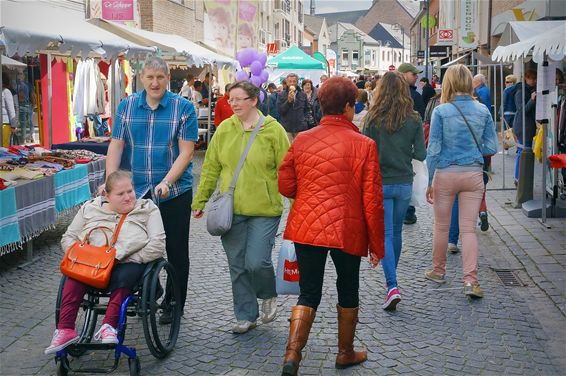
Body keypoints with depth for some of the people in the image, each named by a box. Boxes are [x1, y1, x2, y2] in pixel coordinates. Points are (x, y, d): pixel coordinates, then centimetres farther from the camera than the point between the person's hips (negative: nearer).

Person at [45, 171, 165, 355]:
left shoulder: (148, 209, 10)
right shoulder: (90, 208, 18)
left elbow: (157, 245, -1)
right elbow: (68, 238, 19)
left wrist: (123, 258, -10)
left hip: (129, 264, -2)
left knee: (123, 277, -36)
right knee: (75, 274, -29)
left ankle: (109, 326, -38)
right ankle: (65, 330, -32)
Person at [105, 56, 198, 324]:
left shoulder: (183, 108, -5)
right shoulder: (127, 106, 4)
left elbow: (186, 151, -10)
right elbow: (116, 146, 2)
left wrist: (166, 183, -21)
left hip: (175, 191, -2)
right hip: (136, 192, 3)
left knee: (176, 249, 7)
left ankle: (174, 304, 21)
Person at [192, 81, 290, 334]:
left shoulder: (273, 130, -4)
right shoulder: (224, 129, 5)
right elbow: (211, 168, 9)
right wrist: (200, 201, 9)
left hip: (264, 210, -3)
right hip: (231, 210, 4)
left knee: (257, 262, -9)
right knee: (238, 266, 9)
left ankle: (269, 295, 25)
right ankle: (246, 316, 25)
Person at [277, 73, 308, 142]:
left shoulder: (302, 94, 7)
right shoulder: (281, 95, 0)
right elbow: (279, 111, -6)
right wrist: (288, 101, -15)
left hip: (300, 129, 2)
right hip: (287, 129, -2)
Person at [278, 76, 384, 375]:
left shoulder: (301, 140, -2)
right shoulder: (363, 145, -11)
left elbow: (285, 186, 4)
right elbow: (372, 200, -9)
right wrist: (377, 245, 1)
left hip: (306, 228, 2)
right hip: (348, 231, -2)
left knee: (308, 293, 12)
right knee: (348, 292, 18)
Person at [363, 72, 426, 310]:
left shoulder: (373, 118, -10)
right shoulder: (414, 120, -3)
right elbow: (421, 154, -2)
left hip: (380, 183, -3)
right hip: (404, 183, 3)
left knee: (385, 234, -1)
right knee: (397, 232, 18)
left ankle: (392, 286, -14)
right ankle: (391, 279, 34)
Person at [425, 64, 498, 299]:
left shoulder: (441, 111, -9)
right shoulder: (483, 111, -1)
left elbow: (433, 149, -8)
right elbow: (492, 147, 1)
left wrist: (430, 182, -1)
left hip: (445, 174, -2)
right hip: (473, 174, 2)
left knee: (441, 226, 15)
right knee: (468, 228, 4)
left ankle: (438, 270, 31)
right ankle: (470, 280, -4)